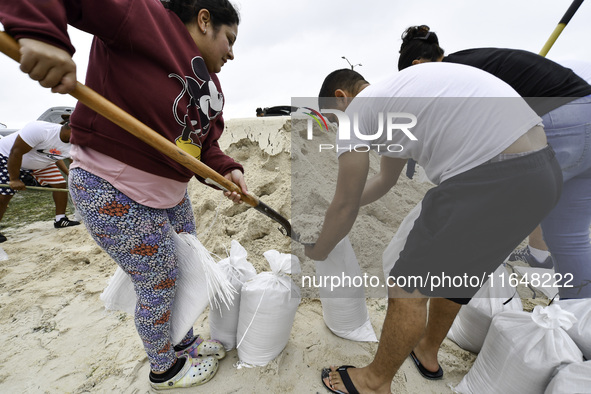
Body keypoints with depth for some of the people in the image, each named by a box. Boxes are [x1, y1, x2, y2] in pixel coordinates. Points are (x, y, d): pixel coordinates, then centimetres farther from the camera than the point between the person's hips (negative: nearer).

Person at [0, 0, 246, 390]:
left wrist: (227, 168, -9)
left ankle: (185, 342, 49)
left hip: (173, 193, 9)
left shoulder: (209, 83, 11)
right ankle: (165, 370, 40)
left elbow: (206, 142, 9)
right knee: (158, 287, 8)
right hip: (117, 195, -8)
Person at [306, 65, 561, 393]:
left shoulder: (356, 111, -2)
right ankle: (426, 352, 49)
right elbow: (385, 179, 33)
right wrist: (331, 210, 39)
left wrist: (318, 252, 20)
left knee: (409, 285, 4)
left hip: (494, 182, -10)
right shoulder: (396, 94, 25)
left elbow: (345, 208, 1)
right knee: (454, 266, 25)